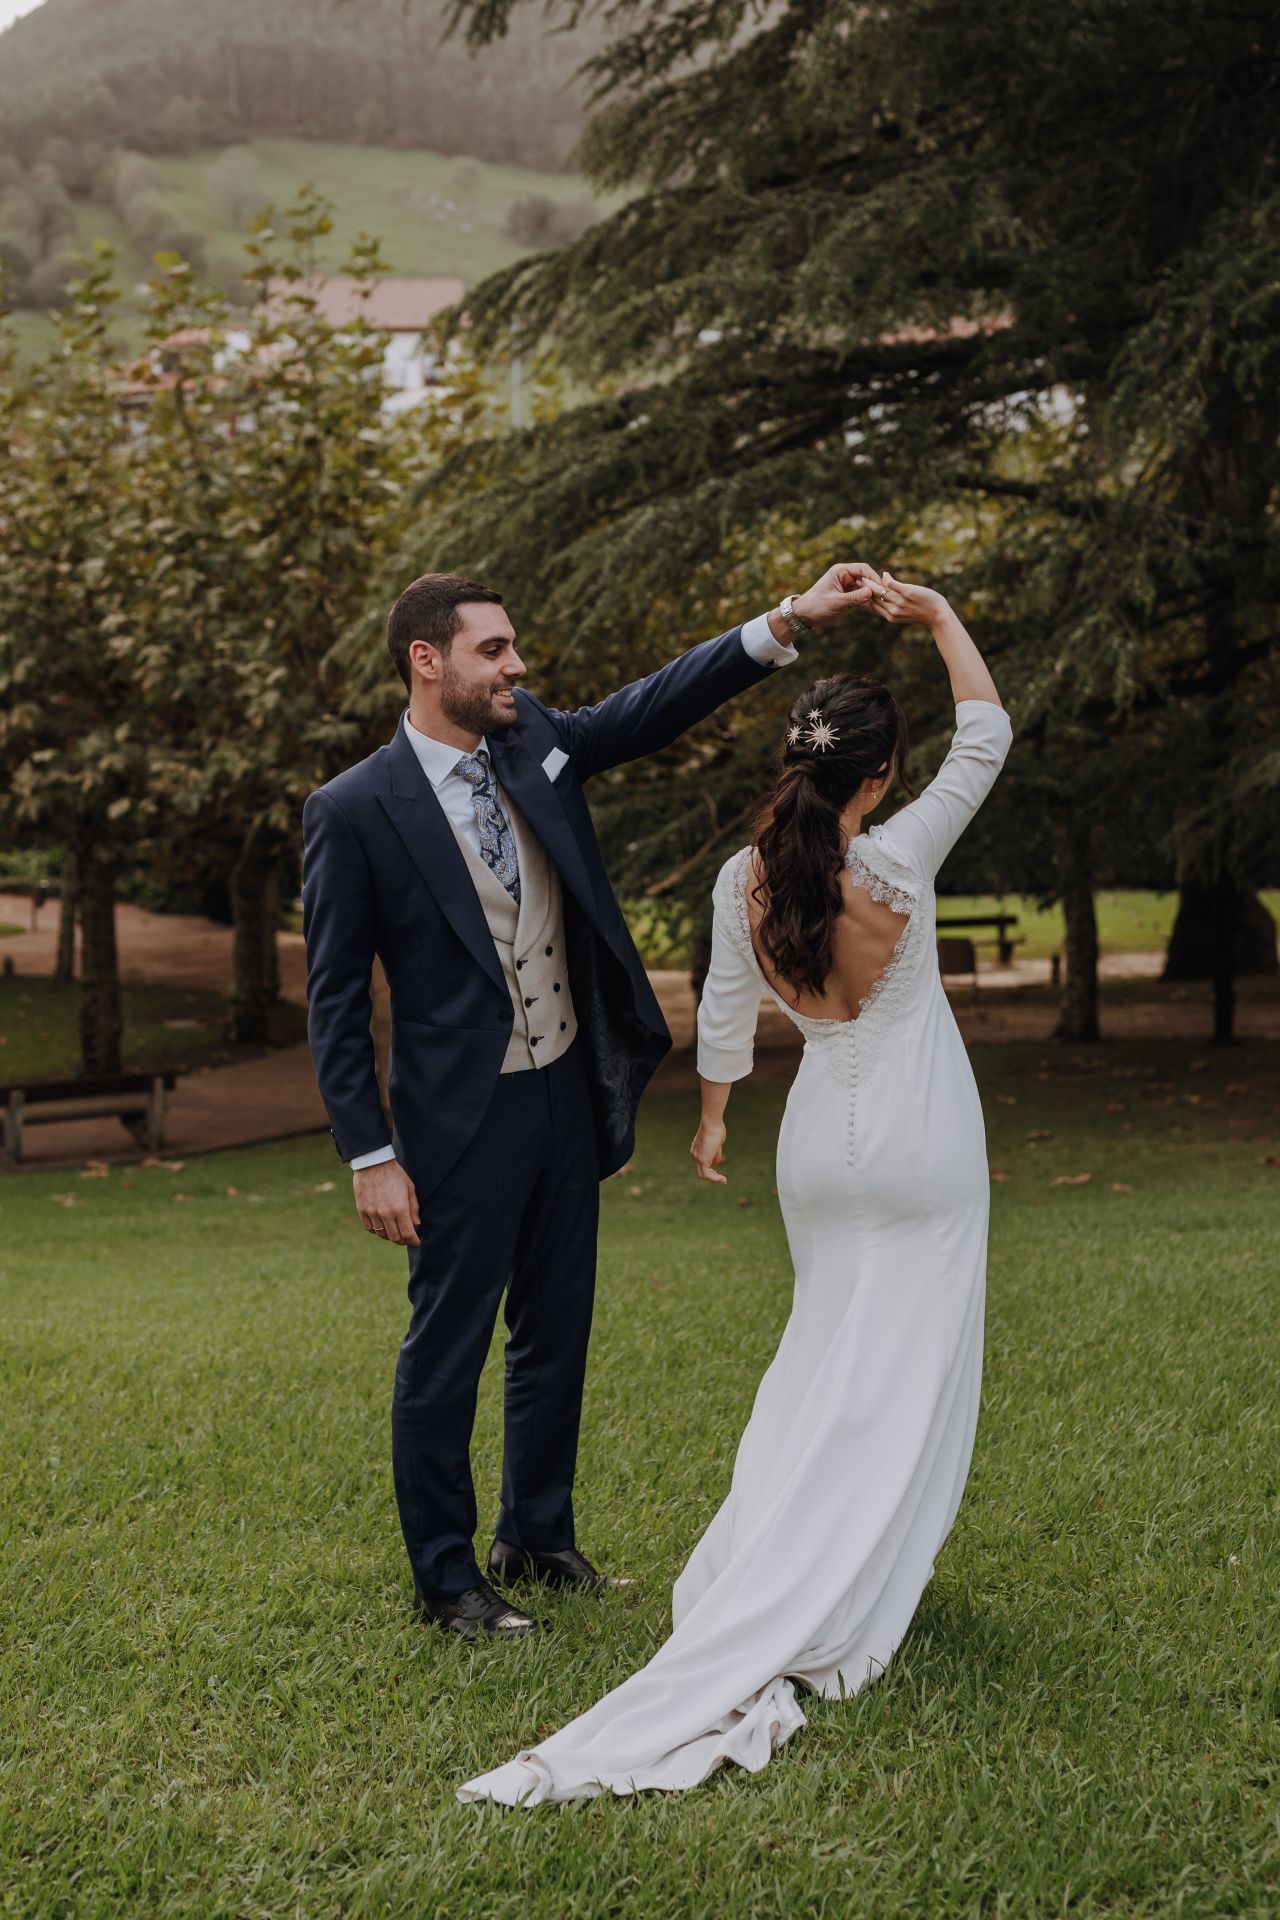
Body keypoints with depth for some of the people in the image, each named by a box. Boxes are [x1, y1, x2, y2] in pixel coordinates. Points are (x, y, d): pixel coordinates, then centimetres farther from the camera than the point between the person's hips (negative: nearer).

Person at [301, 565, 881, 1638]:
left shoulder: (534, 742, 2)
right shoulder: (355, 812, -13)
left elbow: (658, 706, 1)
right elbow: (336, 999, -11)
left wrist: (790, 621, -12)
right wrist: (371, 1156, -13)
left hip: (568, 1095, 7)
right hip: (463, 1121, -6)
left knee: (556, 1338, 17)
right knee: (446, 1354, 4)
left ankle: (538, 1539, 33)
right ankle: (446, 1578, 19)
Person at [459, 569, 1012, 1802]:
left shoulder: (743, 882, -9)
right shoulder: (895, 862, -20)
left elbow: (725, 1011, 3)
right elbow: (985, 736, -9)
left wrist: (712, 1117, 19)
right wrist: (935, 614, -3)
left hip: (822, 1142, 4)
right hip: (923, 1142, -4)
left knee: (823, 1352, 20)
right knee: (907, 1369, 3)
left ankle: (762, 1570, 16)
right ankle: (838, 1601, 1)